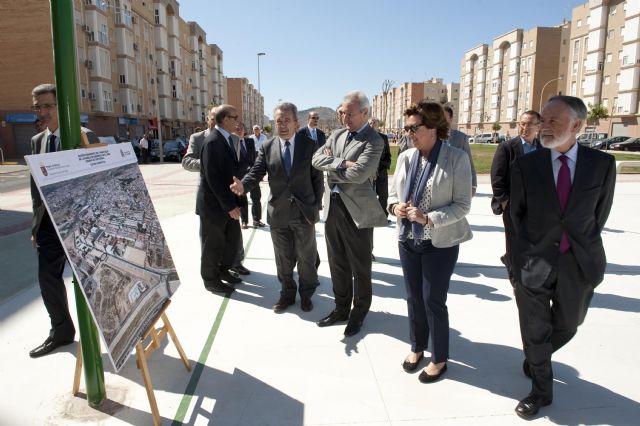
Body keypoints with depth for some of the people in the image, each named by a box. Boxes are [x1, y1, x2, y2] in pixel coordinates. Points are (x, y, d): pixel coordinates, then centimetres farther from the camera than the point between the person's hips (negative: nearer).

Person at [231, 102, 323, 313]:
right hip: (278, 213, 2)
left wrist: (317, 206, -5)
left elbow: (317, 178, -1)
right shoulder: (267, 147, 1)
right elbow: (256, 172, -4)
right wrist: (243, 185, -26)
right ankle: (287, 293, 34)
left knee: (306, 257, 12)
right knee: (283, 258, 14)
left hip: (304, 212, -1)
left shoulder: (309, 145, -2)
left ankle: (306, 293, 33)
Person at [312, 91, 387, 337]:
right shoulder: (337, 134, 11)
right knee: (337, 264, 18)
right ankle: (341, 308, 36)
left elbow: (358, 173, -23)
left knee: (360, 267, 10)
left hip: (357, 211, -6)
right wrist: (341, 163, -16)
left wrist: (331, 165, -8)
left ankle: (359, 312, 30)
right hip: (333, 207, 7)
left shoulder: (374, 141, -10)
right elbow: (317, 159, 0)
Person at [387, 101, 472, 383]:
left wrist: (429, 218, -24)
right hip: (408, 239, 5)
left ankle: (439, 358, 27)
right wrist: (395, 207, -12)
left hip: (440, 242, -5)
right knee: (413, 297, 16)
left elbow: (462, 205, -13)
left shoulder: (457, 158, -12)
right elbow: (393, 193, 11)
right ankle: (417, 347, 38)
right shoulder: (405, 157, 1)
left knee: (433, 300, 4)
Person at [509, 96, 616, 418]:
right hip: (534, 261, -1)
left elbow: (601, 212, 7)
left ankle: (536, 357, 49)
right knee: (534, 330, 7)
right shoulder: (525, 164, -6)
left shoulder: (602, 163, -4)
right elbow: (517, 213, 2)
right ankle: (541, 389, 30)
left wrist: (584, 246, 7)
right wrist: (525, 252, -1)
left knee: (567, 325, 17)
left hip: (579, 262, 2)